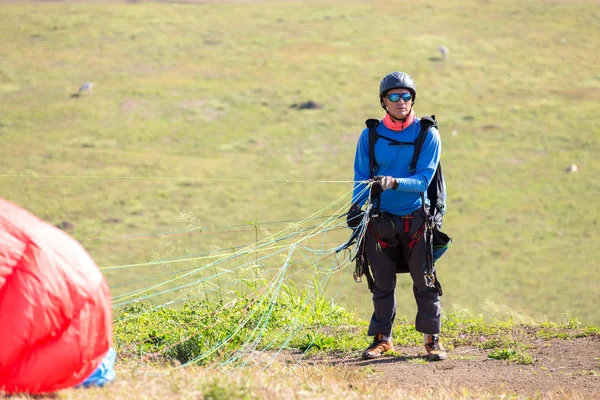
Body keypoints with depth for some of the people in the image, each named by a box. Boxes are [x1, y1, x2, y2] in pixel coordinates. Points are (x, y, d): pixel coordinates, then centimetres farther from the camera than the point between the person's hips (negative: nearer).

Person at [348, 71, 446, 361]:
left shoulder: (427, 134, -4)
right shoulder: (370, 135, 3)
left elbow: (424, 179, -12)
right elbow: (361, 177, 3)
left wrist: (393, 182, -28)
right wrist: (356, 207, -14)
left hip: (416, 219, -1)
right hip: (380, 219, 2)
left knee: (424, 281, 1)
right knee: (382, 283, 7)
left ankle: (432, 338, 12)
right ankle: (382, 338, 18)